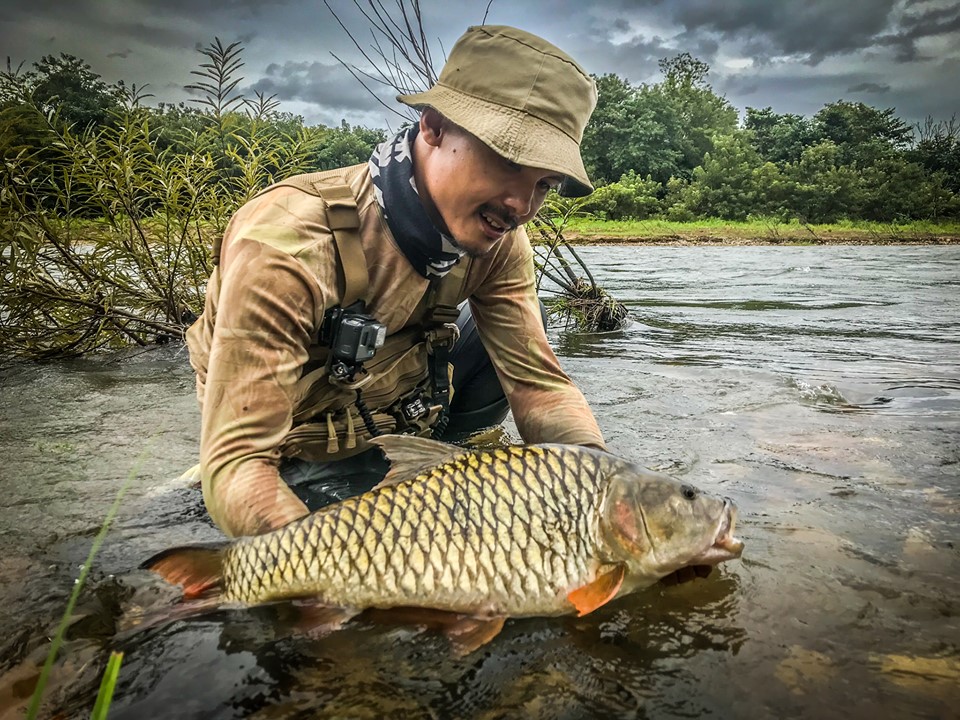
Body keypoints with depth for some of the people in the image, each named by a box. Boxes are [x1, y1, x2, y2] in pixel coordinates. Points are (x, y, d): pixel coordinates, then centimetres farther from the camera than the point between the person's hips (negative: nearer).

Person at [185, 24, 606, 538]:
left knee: (523, 328, -7)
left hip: (399, 410, 6)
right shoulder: (285, 243, -36)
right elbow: (234, 462, -36)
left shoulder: (495, 236, -17)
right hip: (305, 453, -5)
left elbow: (538, 382, -14)